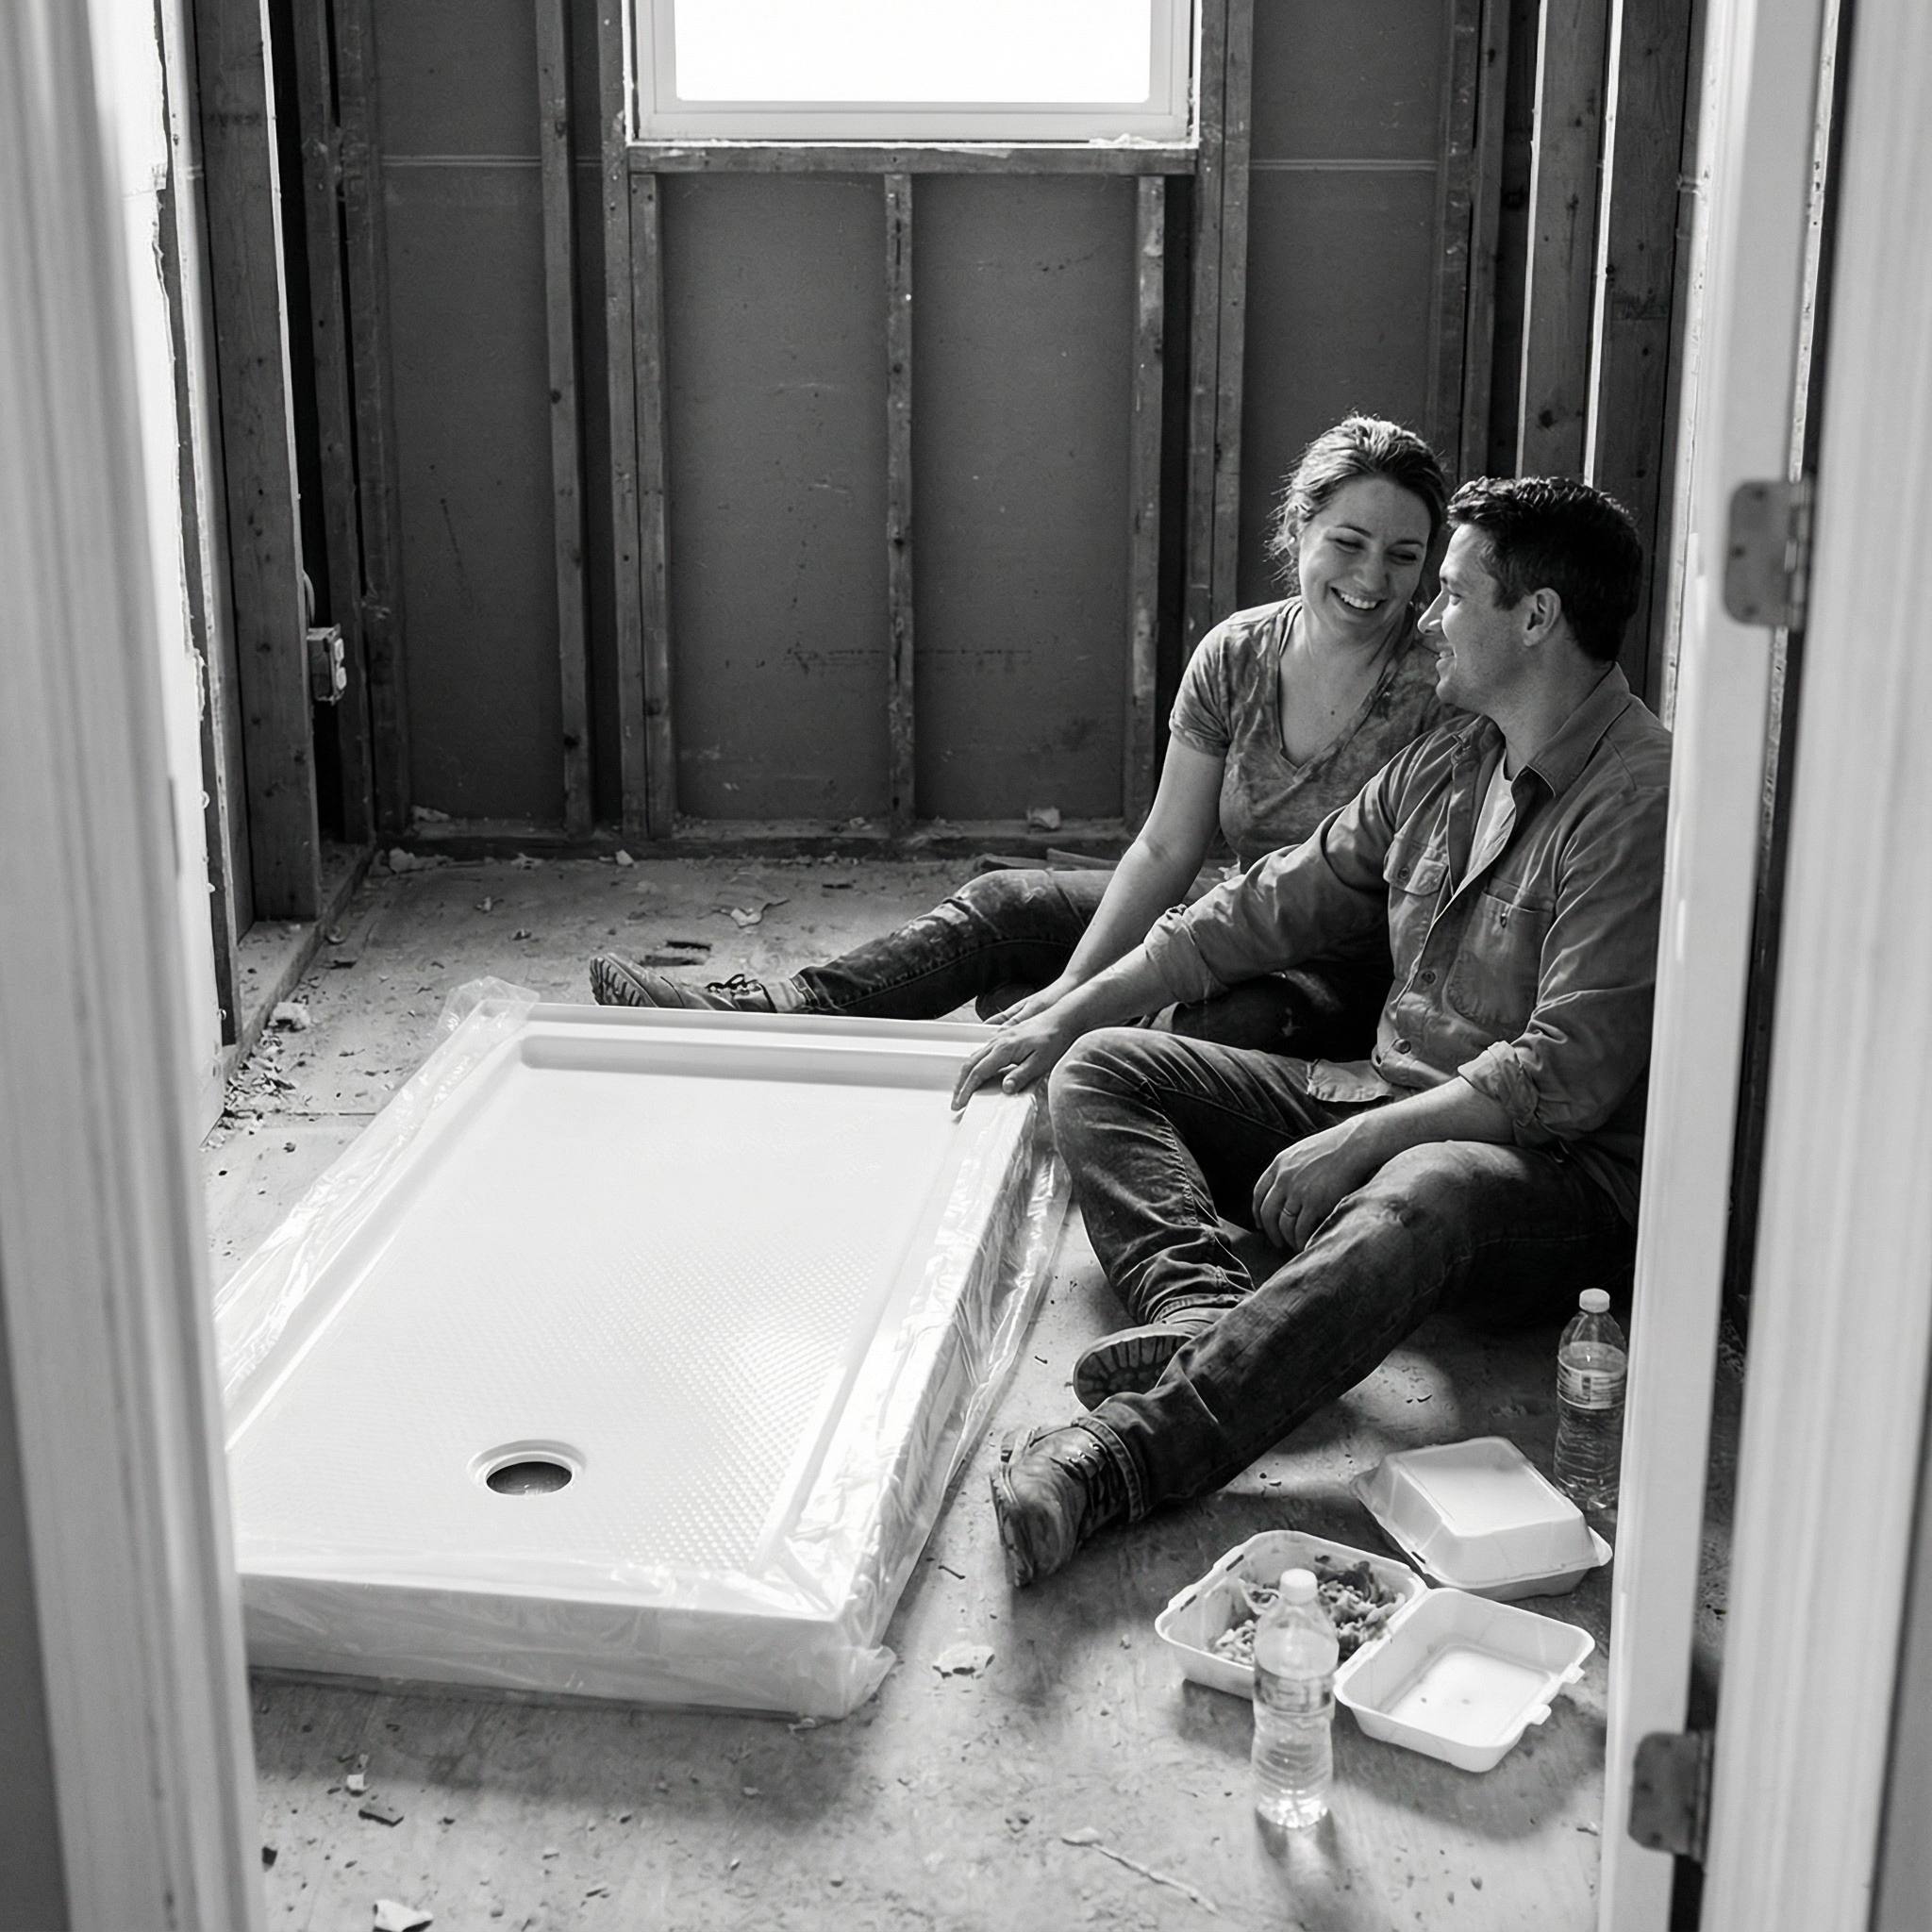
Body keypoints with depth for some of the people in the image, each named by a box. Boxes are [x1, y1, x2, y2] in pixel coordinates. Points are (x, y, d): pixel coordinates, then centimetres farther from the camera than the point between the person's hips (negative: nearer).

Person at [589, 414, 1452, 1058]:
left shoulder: (1436, 686, -15)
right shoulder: (1234, 657, 0)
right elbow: (1164, 851, 1)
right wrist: (1073, 984, -14)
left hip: (1364, 975, -6)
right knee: (1003, 907, -4)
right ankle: (765, 1013, -12)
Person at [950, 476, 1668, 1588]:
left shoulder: (1640, 803, -16)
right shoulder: (1447, 764, 11)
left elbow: (1568, 1076, -23)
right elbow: (1268, 911, 15)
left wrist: (1357, 1143, -24)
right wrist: (1063, 1017, 12)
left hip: (1562, 1173, -9)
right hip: (1395, 1107, 9)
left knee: (1424, 1196, -43)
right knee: (1101, 1070, -1)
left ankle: (1117, 1461, -55)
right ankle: (1209, 1315, -30)